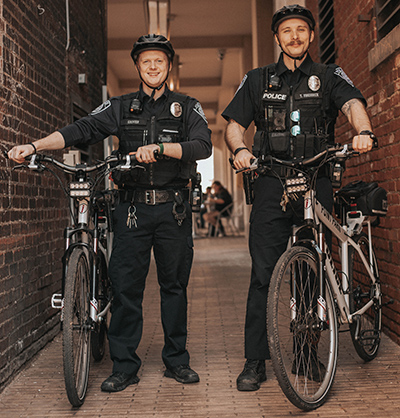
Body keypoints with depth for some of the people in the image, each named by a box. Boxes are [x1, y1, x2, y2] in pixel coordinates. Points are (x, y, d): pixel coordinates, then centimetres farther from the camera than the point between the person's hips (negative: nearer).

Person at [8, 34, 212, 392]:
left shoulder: (188, 107, 8)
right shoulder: (121, 108, 11)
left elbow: (202, 145, -9)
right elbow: (81, 130, -1)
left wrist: (158, 147, -23)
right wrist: (35, 146, -15)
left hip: (173, 208, 0)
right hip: (132, 208, 1)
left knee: (174, 284, 6)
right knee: (125, 285, -2)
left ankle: (177, 360, 19)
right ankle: (124, 367, 8)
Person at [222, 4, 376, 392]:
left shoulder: (329, 76, 11)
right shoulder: (258, 80, 15)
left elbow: (353, 102, -7)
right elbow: (234, 124, 11)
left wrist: (362, 130, -30)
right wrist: (240, 149, -12)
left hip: (317, 184, 0)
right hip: (271, 186, 0)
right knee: (264, 274, -5)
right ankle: (255, 361, 1)